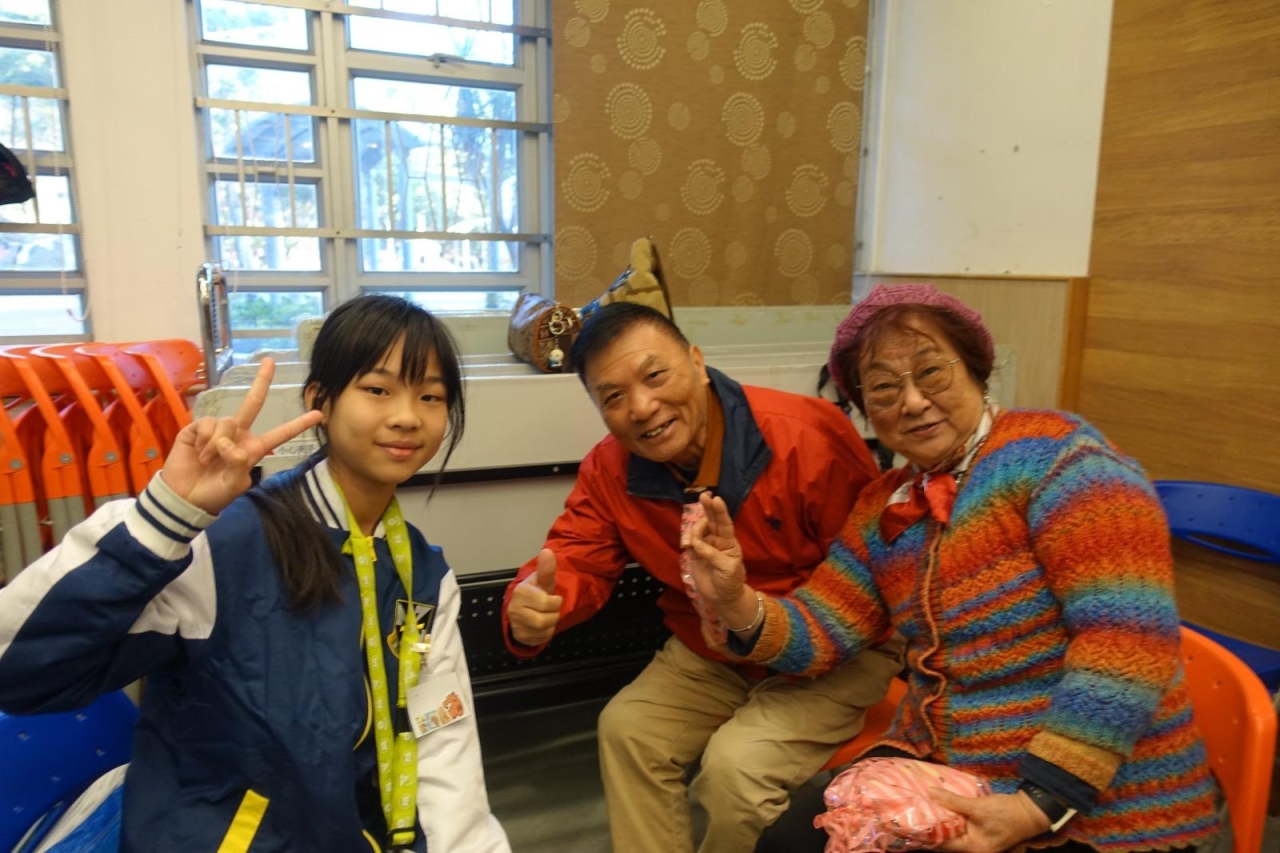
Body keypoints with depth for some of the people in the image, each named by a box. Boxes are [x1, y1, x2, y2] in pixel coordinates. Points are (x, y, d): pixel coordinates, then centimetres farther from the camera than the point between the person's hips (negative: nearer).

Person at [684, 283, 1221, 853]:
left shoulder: (1052, 454, -15)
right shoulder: (882, 508, 6)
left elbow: (1129, 639, -22)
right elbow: (816, 636, 5)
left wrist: (1039, 806, -24)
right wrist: (738, 604, -15)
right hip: (936, 768, 6)